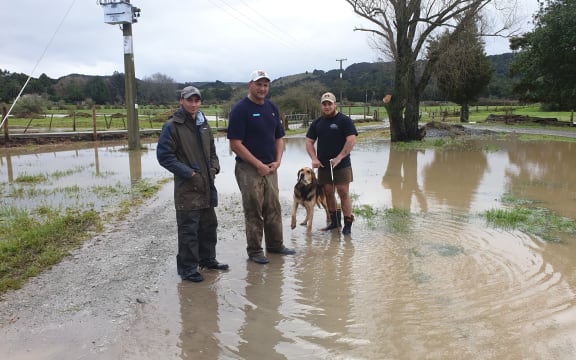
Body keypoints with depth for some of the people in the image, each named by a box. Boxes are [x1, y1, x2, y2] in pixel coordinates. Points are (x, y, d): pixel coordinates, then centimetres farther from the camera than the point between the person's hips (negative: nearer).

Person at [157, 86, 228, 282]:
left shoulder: (203, 124, 13)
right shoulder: (172, 126, -9)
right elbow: (164, 155, -13)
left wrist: (214, 167, 3)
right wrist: (189, 173, -17)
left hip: (207, 185, 7)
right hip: (186, 187, -7)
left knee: (209, 225, 17)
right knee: (188, 229, -2)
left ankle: (207, 259, 33)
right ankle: (187, 268, 11)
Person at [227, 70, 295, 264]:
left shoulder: (272, 108, 10)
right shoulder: (240, 109, -11)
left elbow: (279, 137, 16)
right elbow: (235, 144, -16)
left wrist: (277, 161, 0)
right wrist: (259, 165, -16)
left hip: (270, 168, 7)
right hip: (249, 169, -6)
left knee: (274, 208, 14)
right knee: (254, 211, 2)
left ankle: (275, 244, 29)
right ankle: (254, 251, 15)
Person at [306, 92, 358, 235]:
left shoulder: (344, 120, -5)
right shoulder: (317, 123, 11)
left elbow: (351, 140, -13)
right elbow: (309, 142, 12)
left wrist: (339, 158, -19)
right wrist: (314, 158, -4)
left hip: (342, 165, -5)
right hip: (323, 165, 5)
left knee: (344, 193, -4)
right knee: (328, 193, 10)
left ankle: (347, 224, 3)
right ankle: (334, 221, 24)